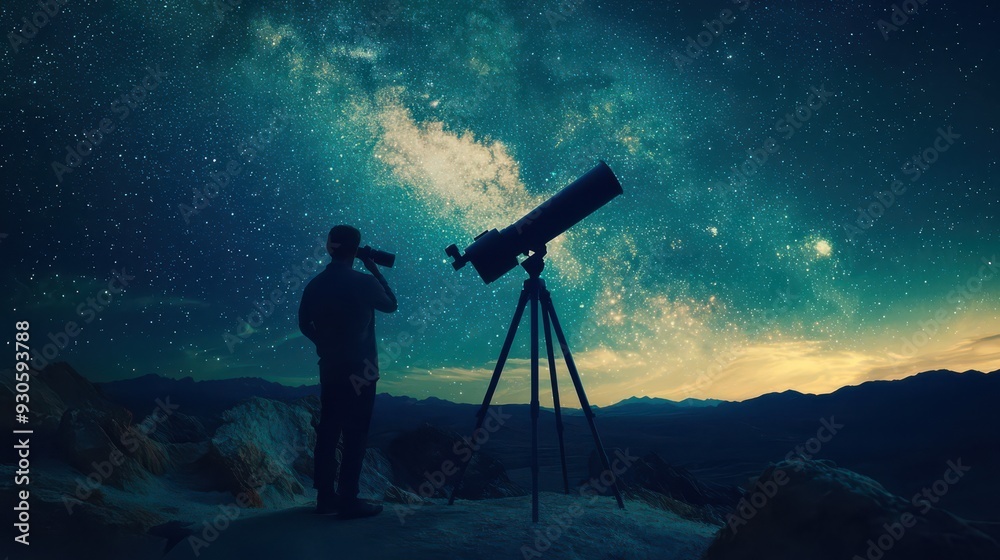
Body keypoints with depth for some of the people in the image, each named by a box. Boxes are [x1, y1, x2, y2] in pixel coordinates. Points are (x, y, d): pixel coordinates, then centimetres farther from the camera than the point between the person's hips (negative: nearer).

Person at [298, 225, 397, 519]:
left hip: (329, 367, 6)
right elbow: (391, 305, 5)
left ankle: (325, 495, 18)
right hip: (359, 368, -6)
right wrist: (376, 271, 10)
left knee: (328, 429, 11)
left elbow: (305, 324, 12)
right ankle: (348, 500, -1)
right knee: (355, 434, -3)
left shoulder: (314, 285, 3)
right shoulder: (363, 281, -13)